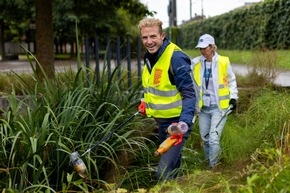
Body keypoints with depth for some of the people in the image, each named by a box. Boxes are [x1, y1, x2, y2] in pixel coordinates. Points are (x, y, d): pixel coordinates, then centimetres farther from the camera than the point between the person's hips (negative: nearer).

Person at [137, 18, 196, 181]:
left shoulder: (176, 57, -22)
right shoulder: (150, 57, 4)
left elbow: (189, 94, -25)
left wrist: (184, 122, -36)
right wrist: (147, 102, 7)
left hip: (177, 121, -8)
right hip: (162, 121, 8)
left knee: (164, 173, -15)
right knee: (173, 165, 25)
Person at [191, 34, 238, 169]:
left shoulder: (223, 62, -7)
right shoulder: (195, 63, -2)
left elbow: (231, 81, 8)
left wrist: (233, 97, -1)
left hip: (219, 107, -3)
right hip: (203, 107, 3)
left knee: (214, 139, -12)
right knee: (205, 138, 12)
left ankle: (213, 167, 1)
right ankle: (208, 162, 32)